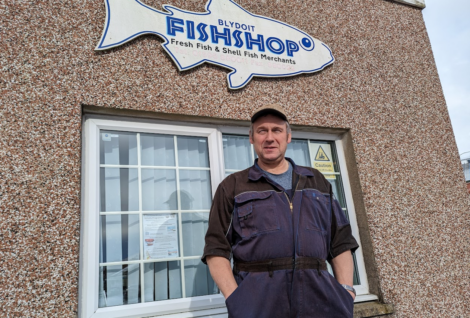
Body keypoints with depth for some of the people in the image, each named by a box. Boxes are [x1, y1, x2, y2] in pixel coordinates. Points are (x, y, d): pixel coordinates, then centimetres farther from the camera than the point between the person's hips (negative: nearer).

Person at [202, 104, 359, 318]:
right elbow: (216, 248, 0)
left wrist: (346, 292, 0)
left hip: (318, 297, 3)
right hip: (259, 300, -2)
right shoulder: (232, 187, 6)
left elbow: (340, 242, 12)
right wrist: (235, 299, -12)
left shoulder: (317, 182, 14)